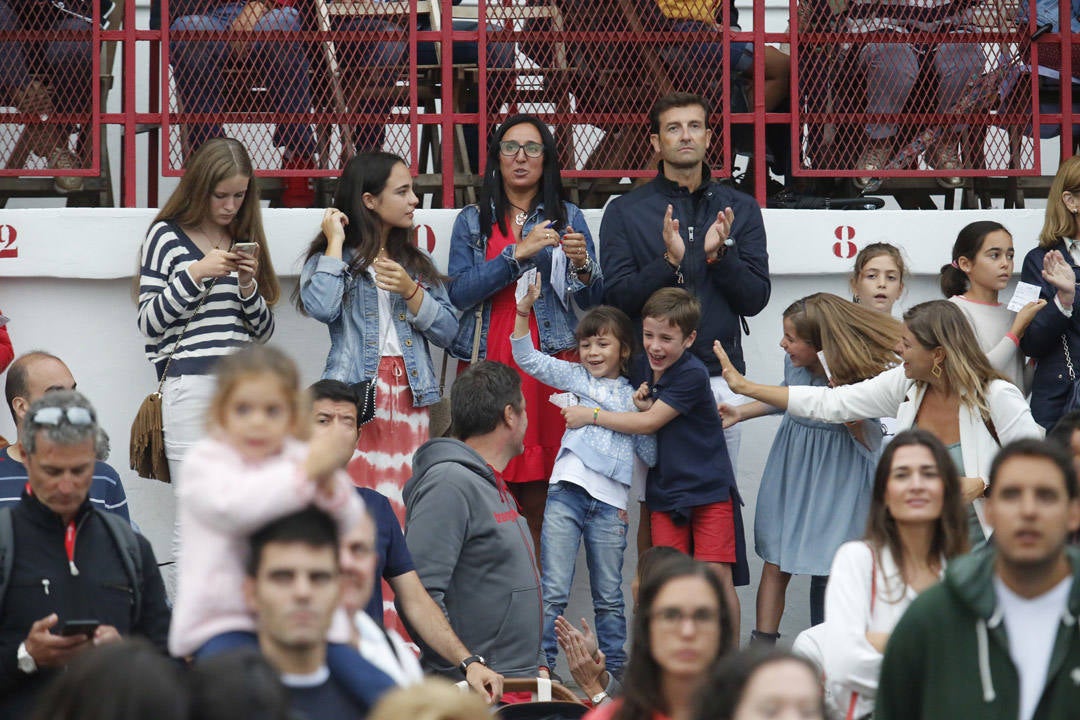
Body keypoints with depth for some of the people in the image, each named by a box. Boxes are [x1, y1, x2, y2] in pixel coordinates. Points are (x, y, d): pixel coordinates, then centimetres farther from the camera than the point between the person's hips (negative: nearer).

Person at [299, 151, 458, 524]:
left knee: (405, 504, -1)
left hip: (409, 395, 4)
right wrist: (336, 243, -5)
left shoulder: (417, 262, 19)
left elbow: (447, 331, 9)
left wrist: (410, 291, -6)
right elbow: (321, 308, -16)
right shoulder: (331, 257, 7)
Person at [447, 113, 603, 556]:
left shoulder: (568, 218, 13)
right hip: (489, 364, 0)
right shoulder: (473, 221, 12)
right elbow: (459, 293, -3)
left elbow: (593, 302, 9)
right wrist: (518, 254, -11)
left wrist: (583, 266, -12)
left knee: (540, 503, -7)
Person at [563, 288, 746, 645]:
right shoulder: (642, 367, 6)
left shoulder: (692, 375, -17)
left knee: (716, 575, -8)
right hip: (664, 489, 6)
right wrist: (639, 402, -4)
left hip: (709, 488, -6)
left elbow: (650, 423, -17)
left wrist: (591, 415, -12)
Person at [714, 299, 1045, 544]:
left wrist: (980, 485, -23)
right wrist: (745, 387, 7)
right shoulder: (906, 385, 1)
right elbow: (830, 403, 7)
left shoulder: (998, 397, -14)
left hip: (983, 546, -5)